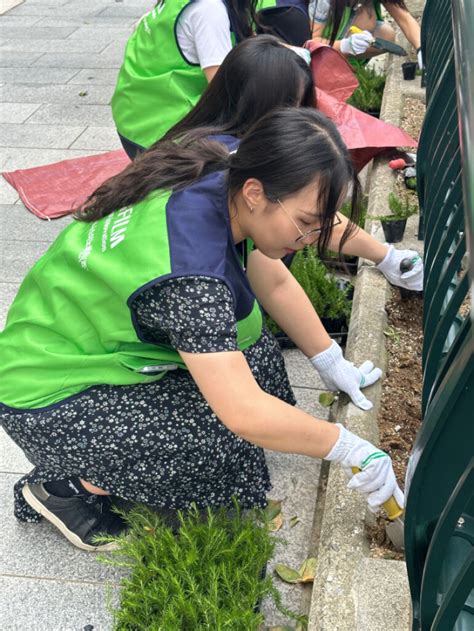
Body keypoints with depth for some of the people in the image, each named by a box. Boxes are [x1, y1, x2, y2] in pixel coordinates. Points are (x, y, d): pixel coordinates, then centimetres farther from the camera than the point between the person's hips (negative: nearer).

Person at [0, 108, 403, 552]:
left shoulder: (220, 179, -11)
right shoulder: (189, 272, -37)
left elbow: (274, 282, 1)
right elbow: (243, 413, -37)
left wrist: (332, 364, 0)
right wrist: (350, 450, -24)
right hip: (51, 397, -9)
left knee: (253, 353, -1)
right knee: (225, 439, -18)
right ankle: (65, 487, 1)